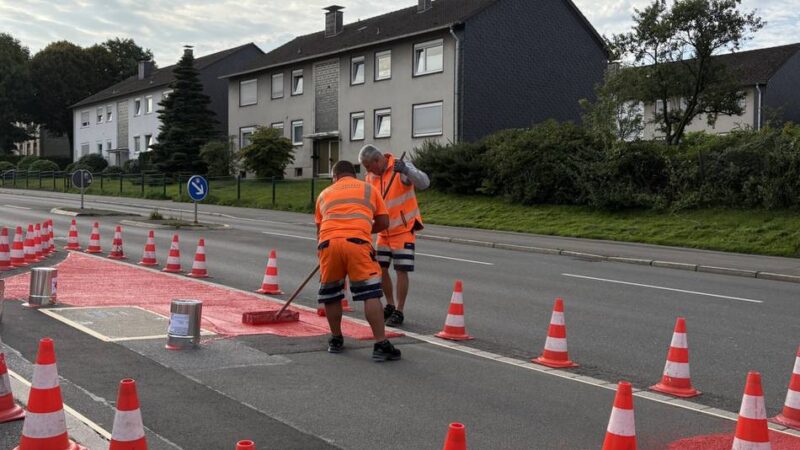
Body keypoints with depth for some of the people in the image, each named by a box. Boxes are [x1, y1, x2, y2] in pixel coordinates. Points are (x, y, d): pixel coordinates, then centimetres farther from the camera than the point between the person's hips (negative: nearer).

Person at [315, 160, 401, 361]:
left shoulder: (325, 194, 29)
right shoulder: (369, 189, 24)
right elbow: (384, 222, 19)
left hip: (328, 243, 2)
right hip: (357, 243, -2)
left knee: (331, 294, 19)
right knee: (371, 293, -1)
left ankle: (336, 339, 31)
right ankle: (380, 345, -6)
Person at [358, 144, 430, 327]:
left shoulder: (401, 168, -16)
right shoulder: (371, 177, 3)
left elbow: (424, 183, -30)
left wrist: (406, 170, -46)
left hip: (404, 229, -6)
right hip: (385, 230, 6)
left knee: (401, 270, -6)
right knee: (380, 268, 8)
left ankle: (399, 312, 4)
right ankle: (390, 306, 26)